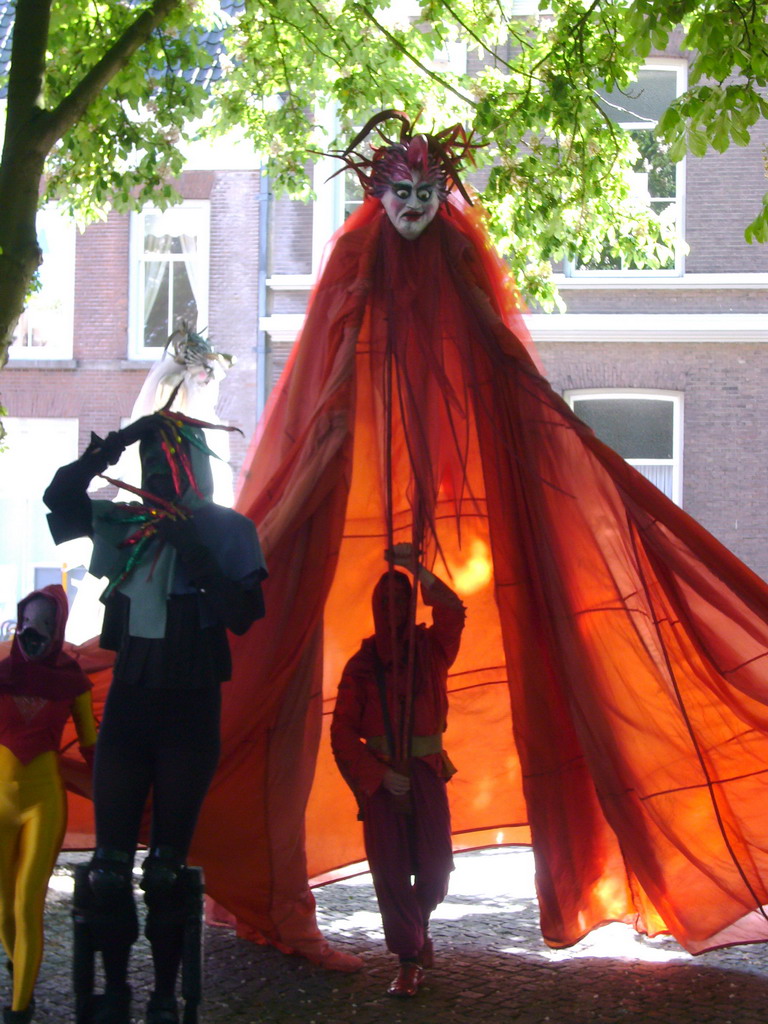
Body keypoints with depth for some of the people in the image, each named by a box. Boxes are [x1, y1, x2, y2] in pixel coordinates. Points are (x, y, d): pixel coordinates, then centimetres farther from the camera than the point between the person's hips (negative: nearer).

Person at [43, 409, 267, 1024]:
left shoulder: (227, 530, -1)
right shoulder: (123, 523, 7)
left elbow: (243, 615, -10)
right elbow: (58, 496, -6)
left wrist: (196, 555, -19)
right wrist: (116, 443, -13)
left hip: (190, 709, -3)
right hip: (129, 701, 3)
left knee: (168, 867, 0)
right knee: (110, 862, 1)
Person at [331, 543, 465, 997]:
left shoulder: (429, 651, 4)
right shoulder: (362, 665, 4)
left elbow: (453, 612, -18)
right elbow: (342, 731, 0)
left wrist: (416, 569, -30)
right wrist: (379, 774, -10)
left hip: (426, 772, 0)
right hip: (380, 776, 0)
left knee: (435, 865, -2)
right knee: (390, 868, -6)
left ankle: (419, 926, 29)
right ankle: (409, 962, 1)